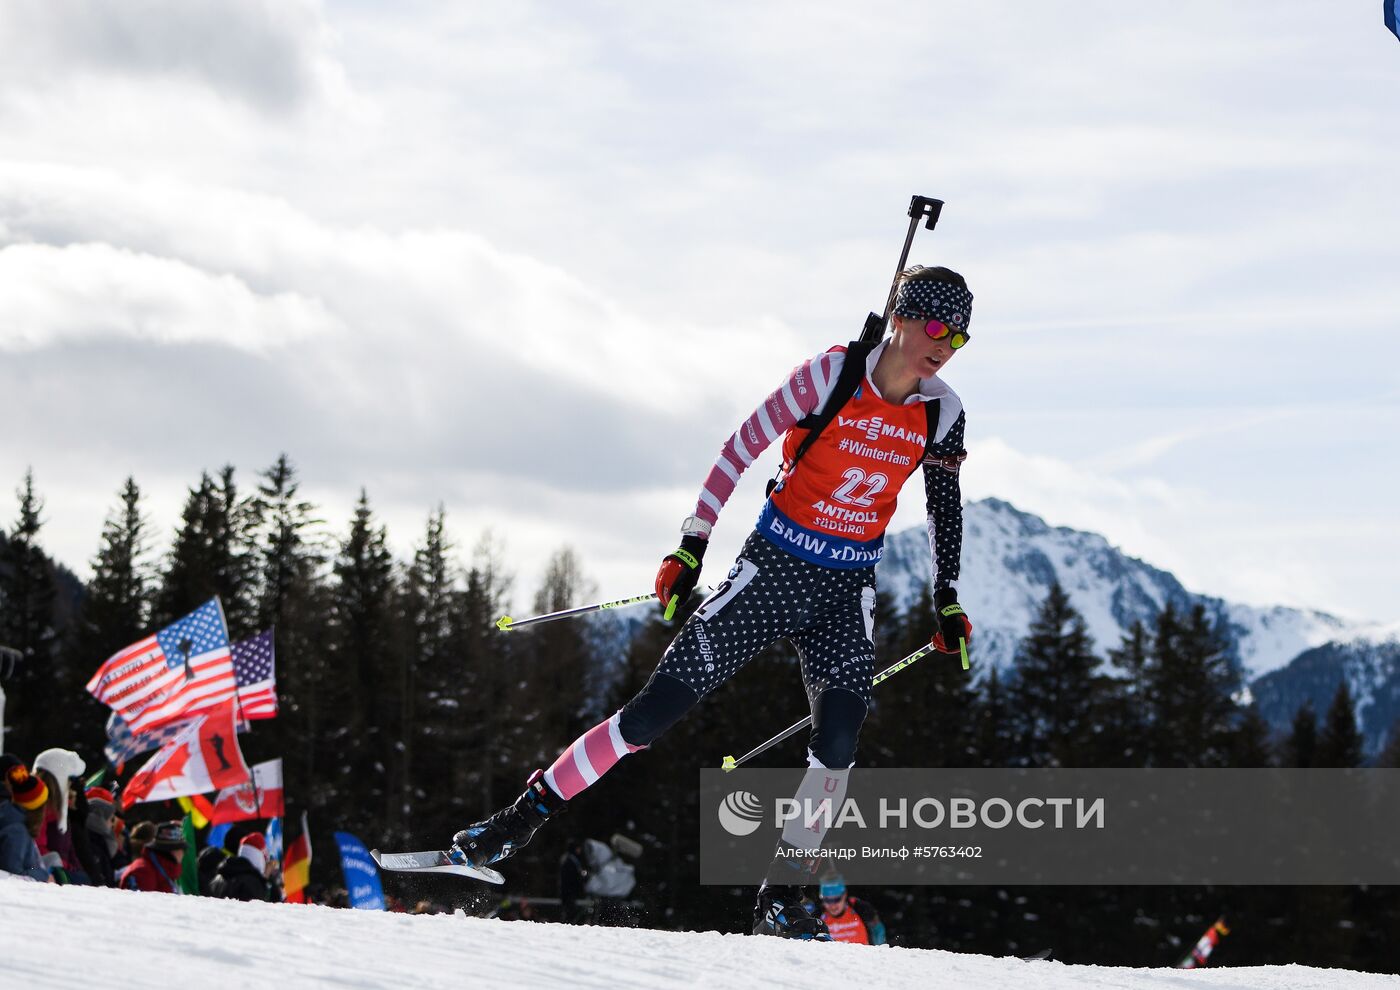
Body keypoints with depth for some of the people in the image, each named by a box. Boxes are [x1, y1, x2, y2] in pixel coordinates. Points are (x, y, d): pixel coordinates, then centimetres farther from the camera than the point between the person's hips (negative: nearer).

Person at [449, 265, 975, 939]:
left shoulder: (942, 414, -2)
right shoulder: (830, 377, -14)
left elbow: (944, 506, 15)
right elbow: (741, 448, -8)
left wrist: (947, 599, 14)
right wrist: (692, 544, -9)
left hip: (845, 592, 3)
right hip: (771, 570, -3)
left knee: (838, 742, -18)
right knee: (657, 709, -7)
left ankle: (781, 900, -6)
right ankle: (524, 816, 5)